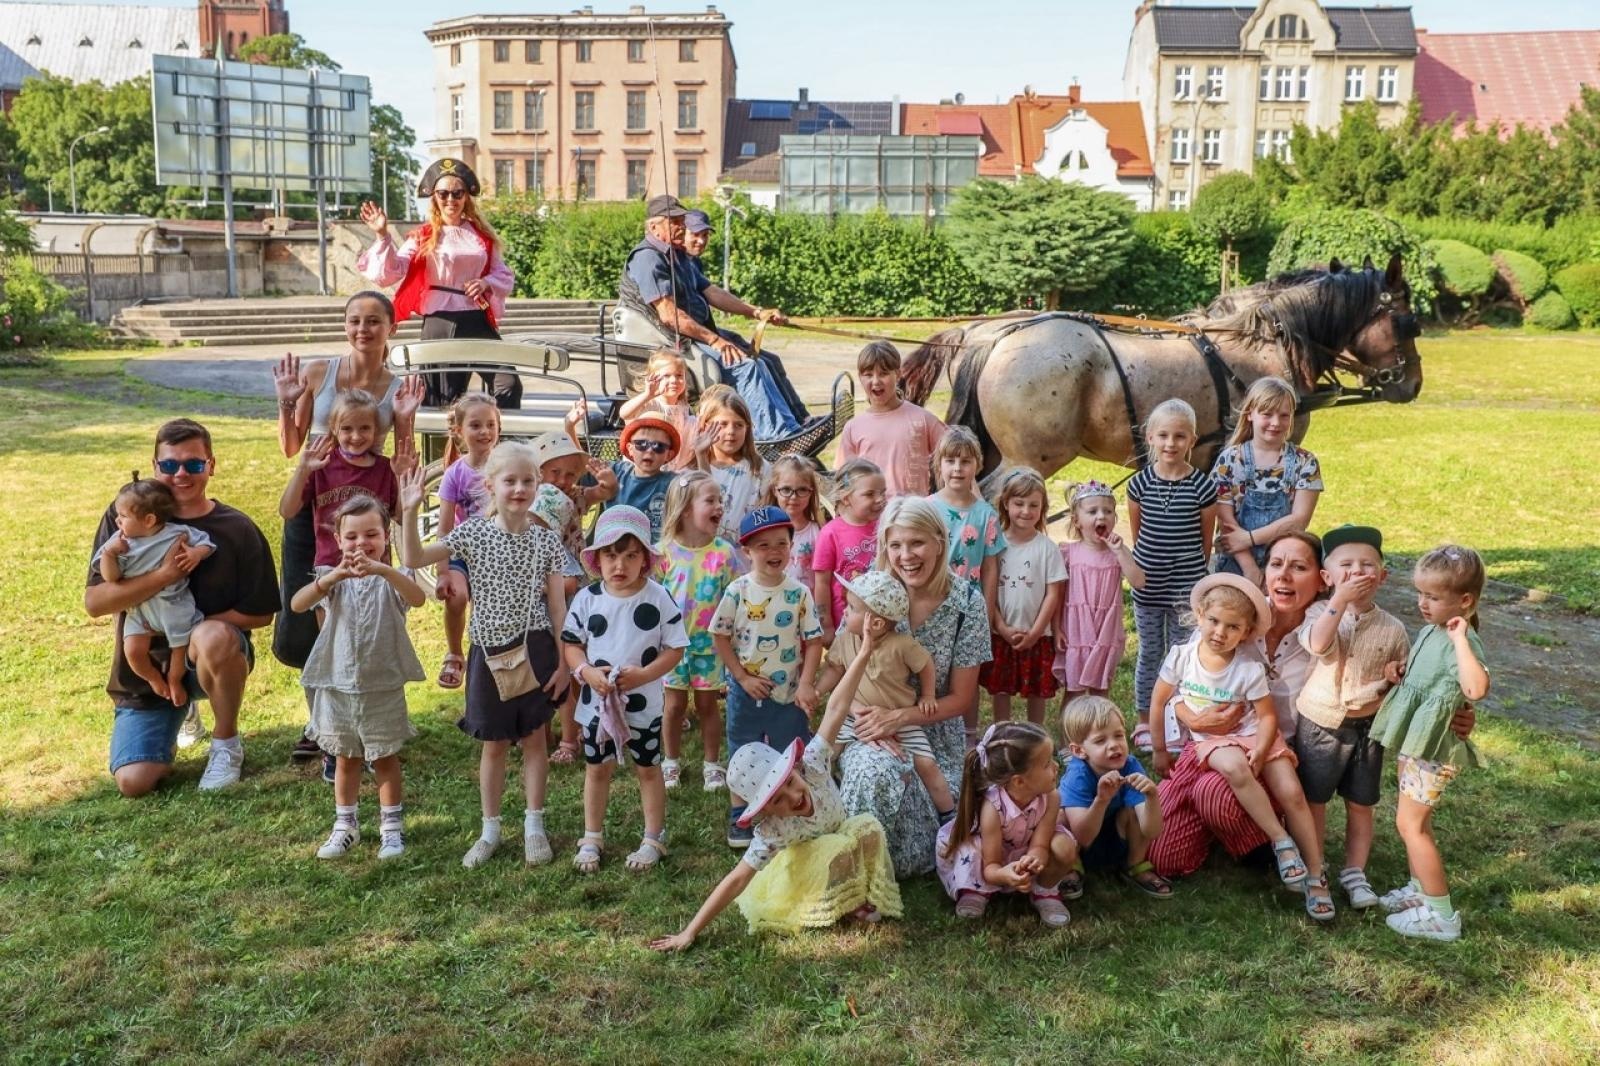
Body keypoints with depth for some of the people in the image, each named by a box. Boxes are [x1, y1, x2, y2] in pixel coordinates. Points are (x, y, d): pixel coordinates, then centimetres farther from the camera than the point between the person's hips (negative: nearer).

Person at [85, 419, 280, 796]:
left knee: (214, 637, -39)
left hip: (213, 660, -2)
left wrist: (193, 626, -16)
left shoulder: (238, 530, -9)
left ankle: (226, 744, -10)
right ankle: (175, 718, 24)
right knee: (134, 782, -14)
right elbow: (94, 603, -13)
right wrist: (165, 574, -26)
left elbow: (260, 613, -5)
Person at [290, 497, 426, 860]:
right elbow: (297, 604, -19)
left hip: (383, 687, -2)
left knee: (385, 759, 10)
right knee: (346, 759, 15)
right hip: (338, 685, 2)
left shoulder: (392, 578, -5)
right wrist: (332, 577, -37)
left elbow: (419, 597, -28)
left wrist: (382, 569, -43)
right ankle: (345, 826, 28)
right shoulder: (333, 577, -1)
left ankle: (391, 827, 21)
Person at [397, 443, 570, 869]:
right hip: (489, 652, 0)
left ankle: (534, 825, 24)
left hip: (534, 650, 0)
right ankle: (490, 830, 25)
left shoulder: (547, 540, -4)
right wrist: (410, 512, -24)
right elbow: (414, 559, -12)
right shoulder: (473, 533, -5)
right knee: (493, 745, 11)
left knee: (534, 739, 9)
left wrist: (564, 662, -3)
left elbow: (557, 606, -1)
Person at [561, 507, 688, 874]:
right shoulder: (587, 598, -8)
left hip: (644, 704, -2)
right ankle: (592, 838, 32)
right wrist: (587, 672, -19)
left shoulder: (659, 599, -13)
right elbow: (571, 643, 0)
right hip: (597, 703, 2)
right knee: (597, 769, 16)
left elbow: (675, 648, -10)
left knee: (648, 769, 13)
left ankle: (653, 839, 28)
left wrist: (642, 674, -24)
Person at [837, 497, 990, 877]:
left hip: (935, 733, 1)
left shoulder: (967, 603, -10)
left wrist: (898, 717, -20)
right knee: (876, 773, -35)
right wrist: (868, 719, -22)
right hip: (871, 730, 0)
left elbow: (962, 699, -6)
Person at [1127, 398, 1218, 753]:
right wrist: (1147, 565, 8)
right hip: (1147, 586, 2)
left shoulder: (1202, 485, -9)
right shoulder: (1140, 483, -4)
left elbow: (1206, 540, 1)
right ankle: (1145, 722, 25)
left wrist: (1189, 571, 5)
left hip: (1186, 587, -2)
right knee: (1148, 654, 13)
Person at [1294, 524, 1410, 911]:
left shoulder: (1392, 628, -3)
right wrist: (1341, 599, -34)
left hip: (1366, 727, 2)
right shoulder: (1320, 612, -9)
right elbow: (1318, 644, -32)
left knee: (1360, 804, 12)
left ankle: (1354, 872, 26)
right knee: (1313, 801, 10)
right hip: (1318, 723, -1)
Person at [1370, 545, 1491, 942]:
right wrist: (1399, 671, 6)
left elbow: (1476, 689, -41)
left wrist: (1460, 639, -40)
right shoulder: (1429, 630, 7)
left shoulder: (1462, 642, -21)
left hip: (1433, 748, -9)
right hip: (1413, 740, 9)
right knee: (1416, 821, 20)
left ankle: (1442, 915, 3)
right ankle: (1420, 890, 36)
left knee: (1410, 824, -5)